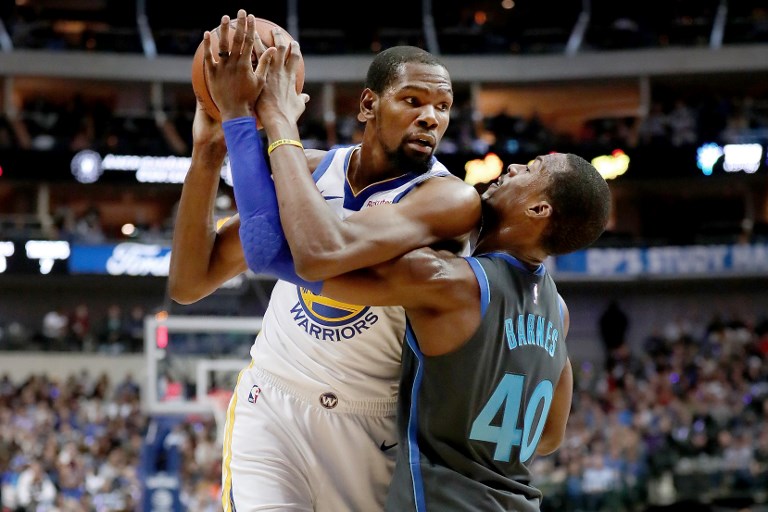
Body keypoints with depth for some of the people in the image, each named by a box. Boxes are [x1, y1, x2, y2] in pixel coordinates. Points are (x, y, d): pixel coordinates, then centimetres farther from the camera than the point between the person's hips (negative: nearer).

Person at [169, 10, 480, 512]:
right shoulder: (310, 169, -3)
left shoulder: (451, 199, -19)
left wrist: (241, 113, -31)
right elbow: (189, 284, -3)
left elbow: (316, 254, -36)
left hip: (371, 426, -2)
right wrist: (208, 151, -15)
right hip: (272, 407, 2)